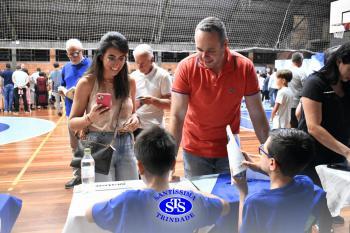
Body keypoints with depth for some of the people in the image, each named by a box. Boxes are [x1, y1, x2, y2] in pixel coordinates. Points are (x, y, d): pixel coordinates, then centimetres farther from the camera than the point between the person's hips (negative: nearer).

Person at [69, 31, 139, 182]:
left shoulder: (129, 82, 3)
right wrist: (89, 118, -23)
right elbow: (72, 123, -4)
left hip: (126, 147, 4)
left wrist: (135, 118, -6)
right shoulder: (87, 82, -8)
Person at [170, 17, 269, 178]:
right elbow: (177, 116, -17)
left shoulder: (244, 67, -13)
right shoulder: (186, 67, -16)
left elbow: (257, 115, -7)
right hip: (194, 152, -1)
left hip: (230, 150, 1)